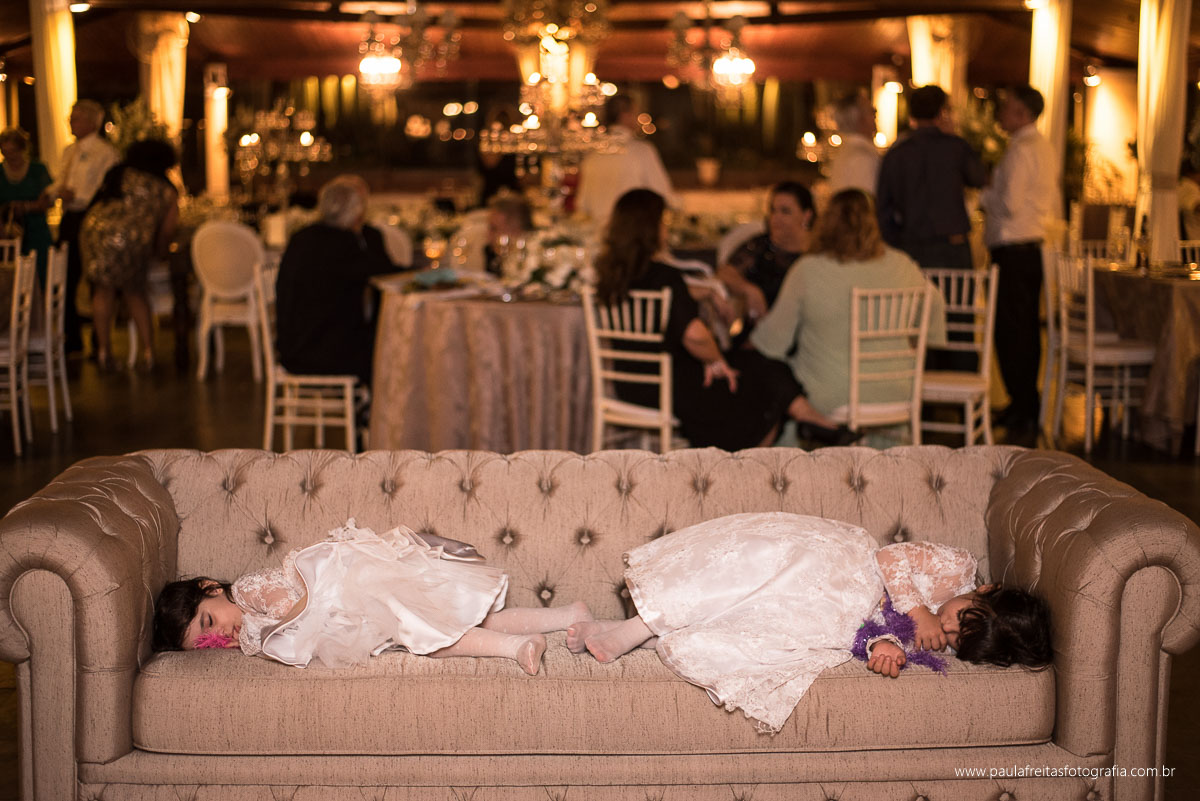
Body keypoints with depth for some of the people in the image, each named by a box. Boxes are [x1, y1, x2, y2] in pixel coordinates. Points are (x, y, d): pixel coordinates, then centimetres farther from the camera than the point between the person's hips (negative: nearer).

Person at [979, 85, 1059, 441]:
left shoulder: (1020, 151, -15)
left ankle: (1022, 408, -4)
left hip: (1013, 248, -10)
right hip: (1034, 242, 10)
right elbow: (1054, 203, 21)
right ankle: (1029, 403, 23)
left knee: (1010, 328, -6)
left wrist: (983, 195, -2)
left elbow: (1009, 204, -20)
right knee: (1027, 326, 15)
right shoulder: (1045, 148, 15)